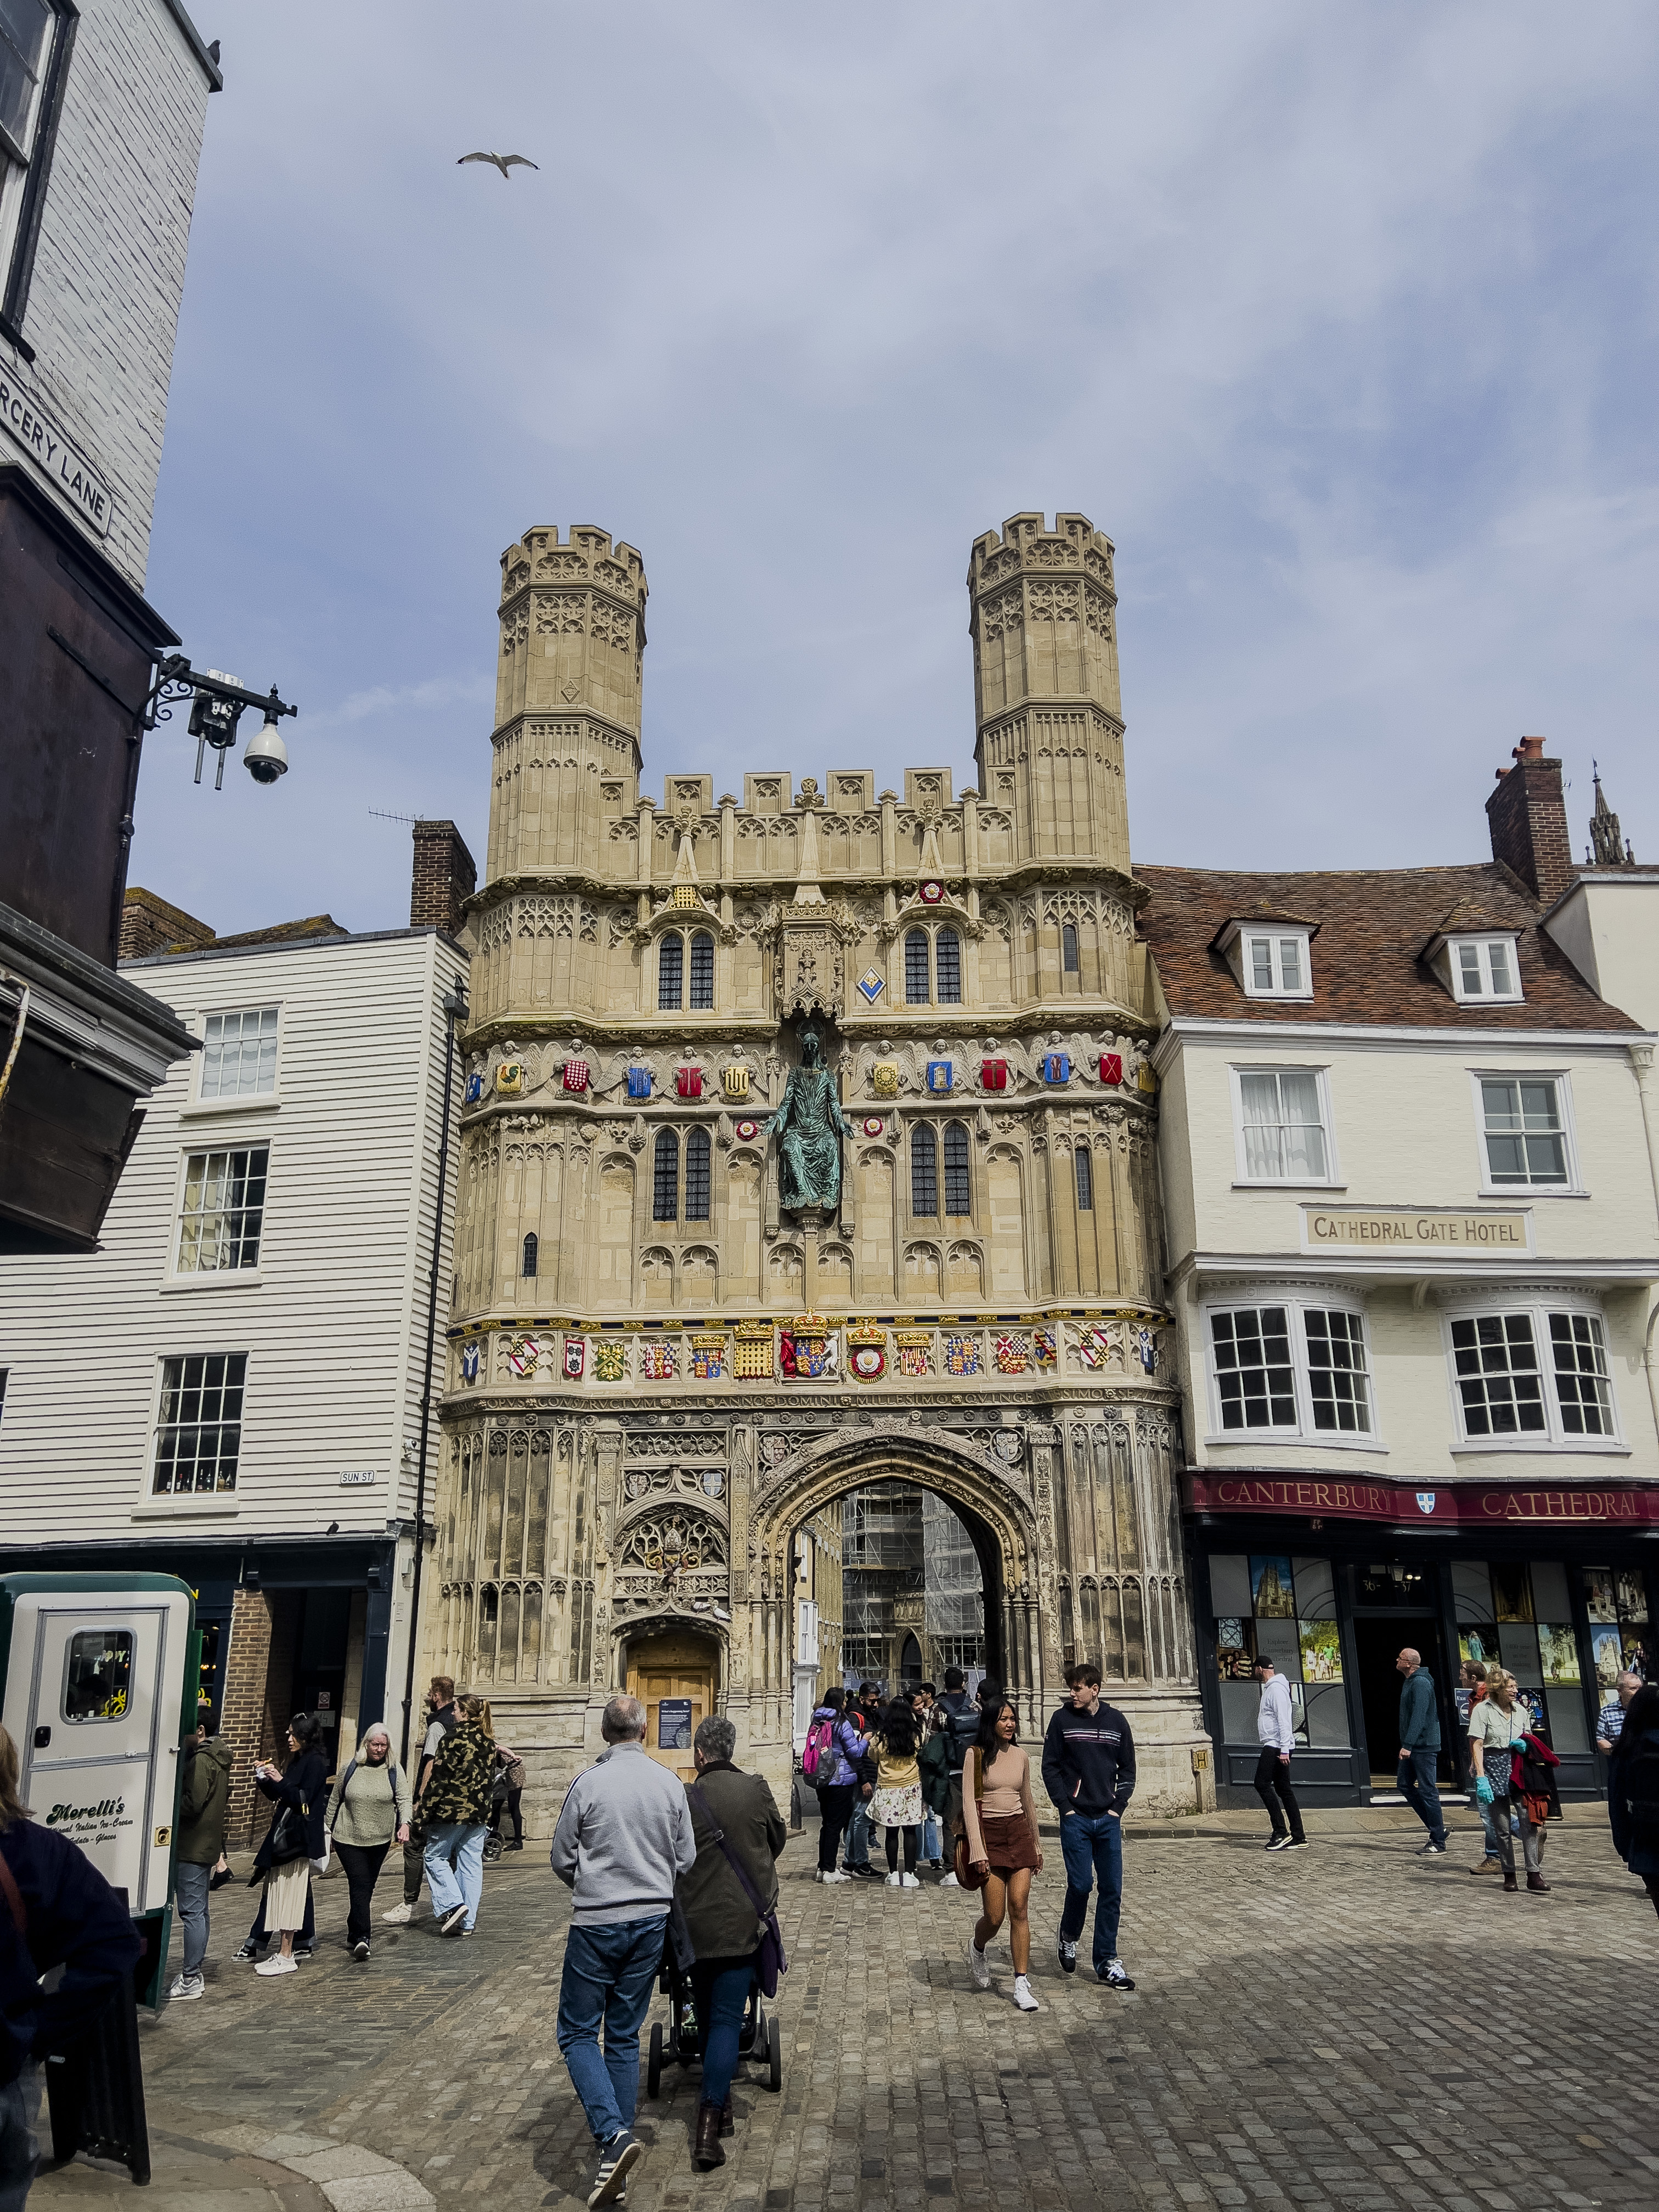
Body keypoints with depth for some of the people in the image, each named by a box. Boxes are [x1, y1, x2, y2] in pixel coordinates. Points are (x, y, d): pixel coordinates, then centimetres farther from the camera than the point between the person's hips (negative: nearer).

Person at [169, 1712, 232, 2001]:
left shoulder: (201, 1760, -17)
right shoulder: (219, 1758, 15)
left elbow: (192, 1803, -23)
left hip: (192, 1847, -10)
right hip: (209, 1845, 10)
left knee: (191, 1912, -6)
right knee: (198, 1910, 16)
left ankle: (190, 1980, -3)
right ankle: (194, 1973, 24)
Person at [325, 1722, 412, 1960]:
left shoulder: (394, 1770, -1)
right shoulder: (351, 1768, -1)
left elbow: (404, 1801, -6)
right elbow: (334, 1799, 10)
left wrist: (405, 1824, -23)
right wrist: (327, 1827, 12)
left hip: (380, 1840, 2)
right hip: (349, 1839, -2)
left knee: (367, 1887, 12)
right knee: (360, 1884, -14)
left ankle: (354, 1931, 31)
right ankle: (362, 1938, -17)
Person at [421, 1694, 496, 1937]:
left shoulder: (456, 1737, -12)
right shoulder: (489, 1741, 9)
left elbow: (439, 1775, -13)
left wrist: (427, 1808, -8)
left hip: (451, 1809, -6)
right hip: (480, 1812, 6)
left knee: (435, 1855, 9)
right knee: (471, 1864, 8)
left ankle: (453, 1903, -5)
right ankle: (468, 1922, 9)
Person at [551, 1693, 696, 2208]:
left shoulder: (588, 1782, -14)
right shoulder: (670, 1784, -4)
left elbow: (561, 1859, -4)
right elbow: (687, 1860, 3)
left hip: (597, 1922, -4)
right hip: (652, 1920, 4)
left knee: (578, 2033, 8)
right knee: (625, 2036, 16)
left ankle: (613, 2133, -10)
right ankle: (619, 2147, 19)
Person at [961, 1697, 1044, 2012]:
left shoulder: (1020, 1757, 9)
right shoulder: (977, 1755, -6)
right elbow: (969, 1803, -9)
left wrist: (1036, 1844, 23)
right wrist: (977, 1849, -15)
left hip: (1019, 1832, 4)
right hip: (989, 1833, -3)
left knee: (1019, 1911, -4)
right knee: (995, 1916, -2)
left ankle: (1022, 1985, 1)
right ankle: (977, 1948, 31)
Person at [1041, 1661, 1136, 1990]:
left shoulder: (1116, 1721, 3)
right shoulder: (1062, 1720, -2)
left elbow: (1128, 1769, 10)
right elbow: (1050, 1768, 1)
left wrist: (1118, 1806, 0)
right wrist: (1065, 1807, -7)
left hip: (1109, 1819, 2)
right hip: (1076, 1818, -2)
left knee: (1112, 1889, 2)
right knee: (1080, 1884, -7)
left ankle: (1107, 1962, 12)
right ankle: (1068, 1937, 22)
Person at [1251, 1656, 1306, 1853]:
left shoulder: (1277, 1689, -13)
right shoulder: (1270, 1688, 19)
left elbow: (1284, 1720, -20)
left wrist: (1284, 1749, -24)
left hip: (1276, 1746, -10)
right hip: (1273, 1746, 10)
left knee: (1262, 1784, -11)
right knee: (1283, 1789, 8)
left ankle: (1281, 1832, -11)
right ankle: (1298, 1837, 8)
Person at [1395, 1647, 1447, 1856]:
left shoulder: (1421, 1683, -17)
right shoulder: (1409, 1682, 15)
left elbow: (1419, 1716, -24)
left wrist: (1408, 1745, -27)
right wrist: (1406, 1744, 21)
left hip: (1424, 1747, -10)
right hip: (1411, 1747, 10)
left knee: (1427, 1792, -5)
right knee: (1406, 1786, 11)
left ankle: (1439, 1843, 2)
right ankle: (1437, 1828, 19)